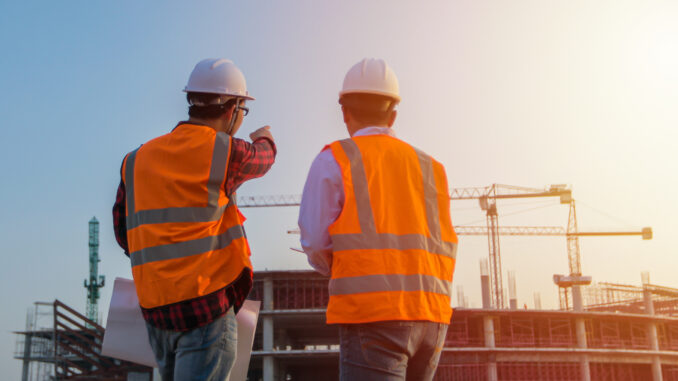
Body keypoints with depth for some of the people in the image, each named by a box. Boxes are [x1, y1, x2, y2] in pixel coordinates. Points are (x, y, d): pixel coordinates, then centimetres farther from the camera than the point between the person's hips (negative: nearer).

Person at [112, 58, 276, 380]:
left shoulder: (137, 159, 9)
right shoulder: (222, 150, -7)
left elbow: (124, 232, 13)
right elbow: (261, 159, 16)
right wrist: (264, 139, 39)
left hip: (154, 306, 7)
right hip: (206, 305, -6)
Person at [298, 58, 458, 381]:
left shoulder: (333, 161, 1)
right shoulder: (429, 168, 15)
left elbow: (317, 248, 1)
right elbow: (441, 249, 15)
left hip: (372, 316, -6)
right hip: (432, 316, 6)